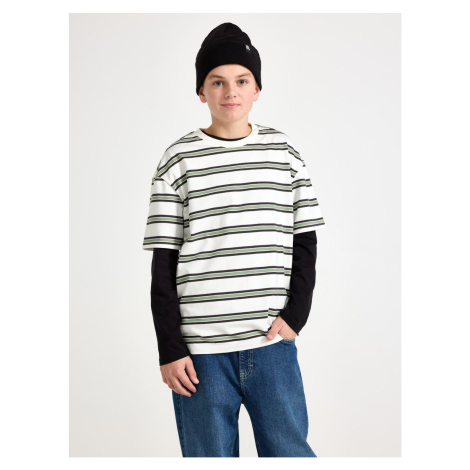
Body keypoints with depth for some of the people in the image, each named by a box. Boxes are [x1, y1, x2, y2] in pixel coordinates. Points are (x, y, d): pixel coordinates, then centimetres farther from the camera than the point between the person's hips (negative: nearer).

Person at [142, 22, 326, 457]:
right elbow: (163, 264, 1)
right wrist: (170, 348, -4)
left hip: (272, 344, 2)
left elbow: (305, 242, 11)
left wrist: (295, 314, -2)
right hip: (200, 348, -1)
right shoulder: (180, 158, 1)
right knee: (210, 456, 7)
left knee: (291, 453, 6)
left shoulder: (283, 151, 7)